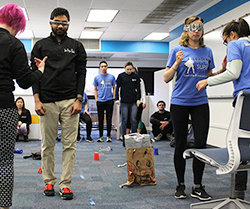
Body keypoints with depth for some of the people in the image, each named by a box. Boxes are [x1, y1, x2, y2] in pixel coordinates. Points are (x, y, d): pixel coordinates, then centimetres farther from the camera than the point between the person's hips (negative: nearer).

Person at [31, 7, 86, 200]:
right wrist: (37, 100, -4)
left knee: (70, 145, -1)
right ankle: (49, 182, 19)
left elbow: (81, 74, 8)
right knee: (47, 145, 5)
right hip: (47, 102, 0)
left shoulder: (76, 46, 12)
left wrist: (78, 100, -3)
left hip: (70, 101, 0)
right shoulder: (41, 46, 11)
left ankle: (65, 184, 6)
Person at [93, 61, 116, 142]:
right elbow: (95, 89, 10)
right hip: (100, 101, 0)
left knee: (109, 119, 2)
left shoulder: (111, 77, 5)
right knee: (100, 119, 4)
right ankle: (101, 136, 12)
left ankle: (108, 136, 10)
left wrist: (114, 98, 3)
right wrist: (96, 99, 3)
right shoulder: (97, 78, 5)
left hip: (109, 100, 0)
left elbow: (114, 88, 11)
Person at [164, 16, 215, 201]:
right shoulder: (178, 50, 0)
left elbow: (209, 78, 17)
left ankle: (198, 187, 11)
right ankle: (180, 185, 17)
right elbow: (166, 78, -2)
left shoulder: (207, 52, 10)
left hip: (201, 103, 3)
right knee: (181, 144, 4)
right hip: (180, 103, -3)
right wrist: (177, 63, -17)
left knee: (201, 144, 0)